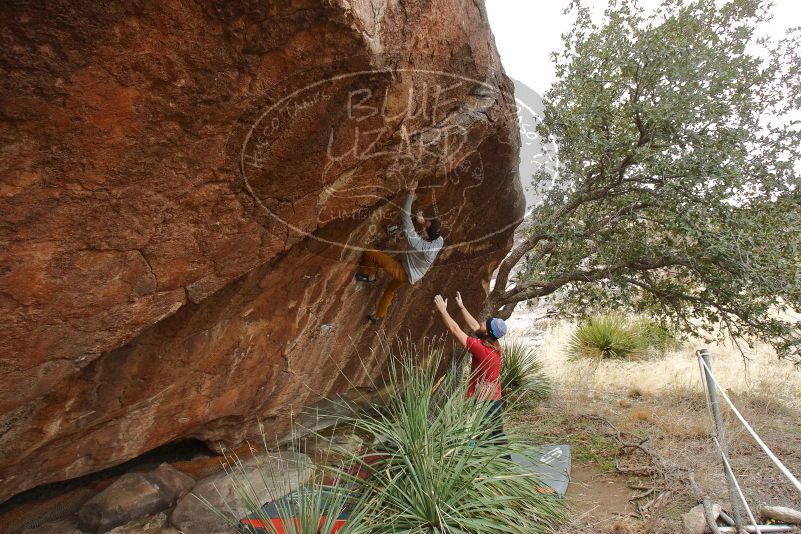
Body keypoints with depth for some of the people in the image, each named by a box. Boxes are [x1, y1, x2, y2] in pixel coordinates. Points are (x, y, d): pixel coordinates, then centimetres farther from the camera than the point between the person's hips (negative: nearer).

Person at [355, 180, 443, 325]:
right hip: (414, 276, 8)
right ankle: (378, 316, 51)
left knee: (369, 253, -11)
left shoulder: (418, 243, -41)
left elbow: (405, 217, -40)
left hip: (405, 273, -7)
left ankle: (369, 275, 17)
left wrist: (411, 193, -37)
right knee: (390, 290, 33)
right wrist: (423, 220, -17)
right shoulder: (440, 241, -24)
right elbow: (436, 229, 1)